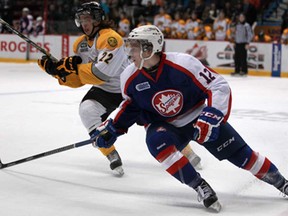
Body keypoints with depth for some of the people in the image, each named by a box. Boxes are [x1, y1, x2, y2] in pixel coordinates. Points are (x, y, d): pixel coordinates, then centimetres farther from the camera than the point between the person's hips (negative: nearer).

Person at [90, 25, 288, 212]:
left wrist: (211, 116, -33)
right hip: (164, 125, 2)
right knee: (156, 142, -32)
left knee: (239, 153, -3)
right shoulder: (130, 78, -14)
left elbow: (219, 86, -23)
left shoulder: (183, 64, -28)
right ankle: (201, 188, -24)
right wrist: (113, 128, -4)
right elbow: (131, 105, 7)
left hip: (199, 117, -2)